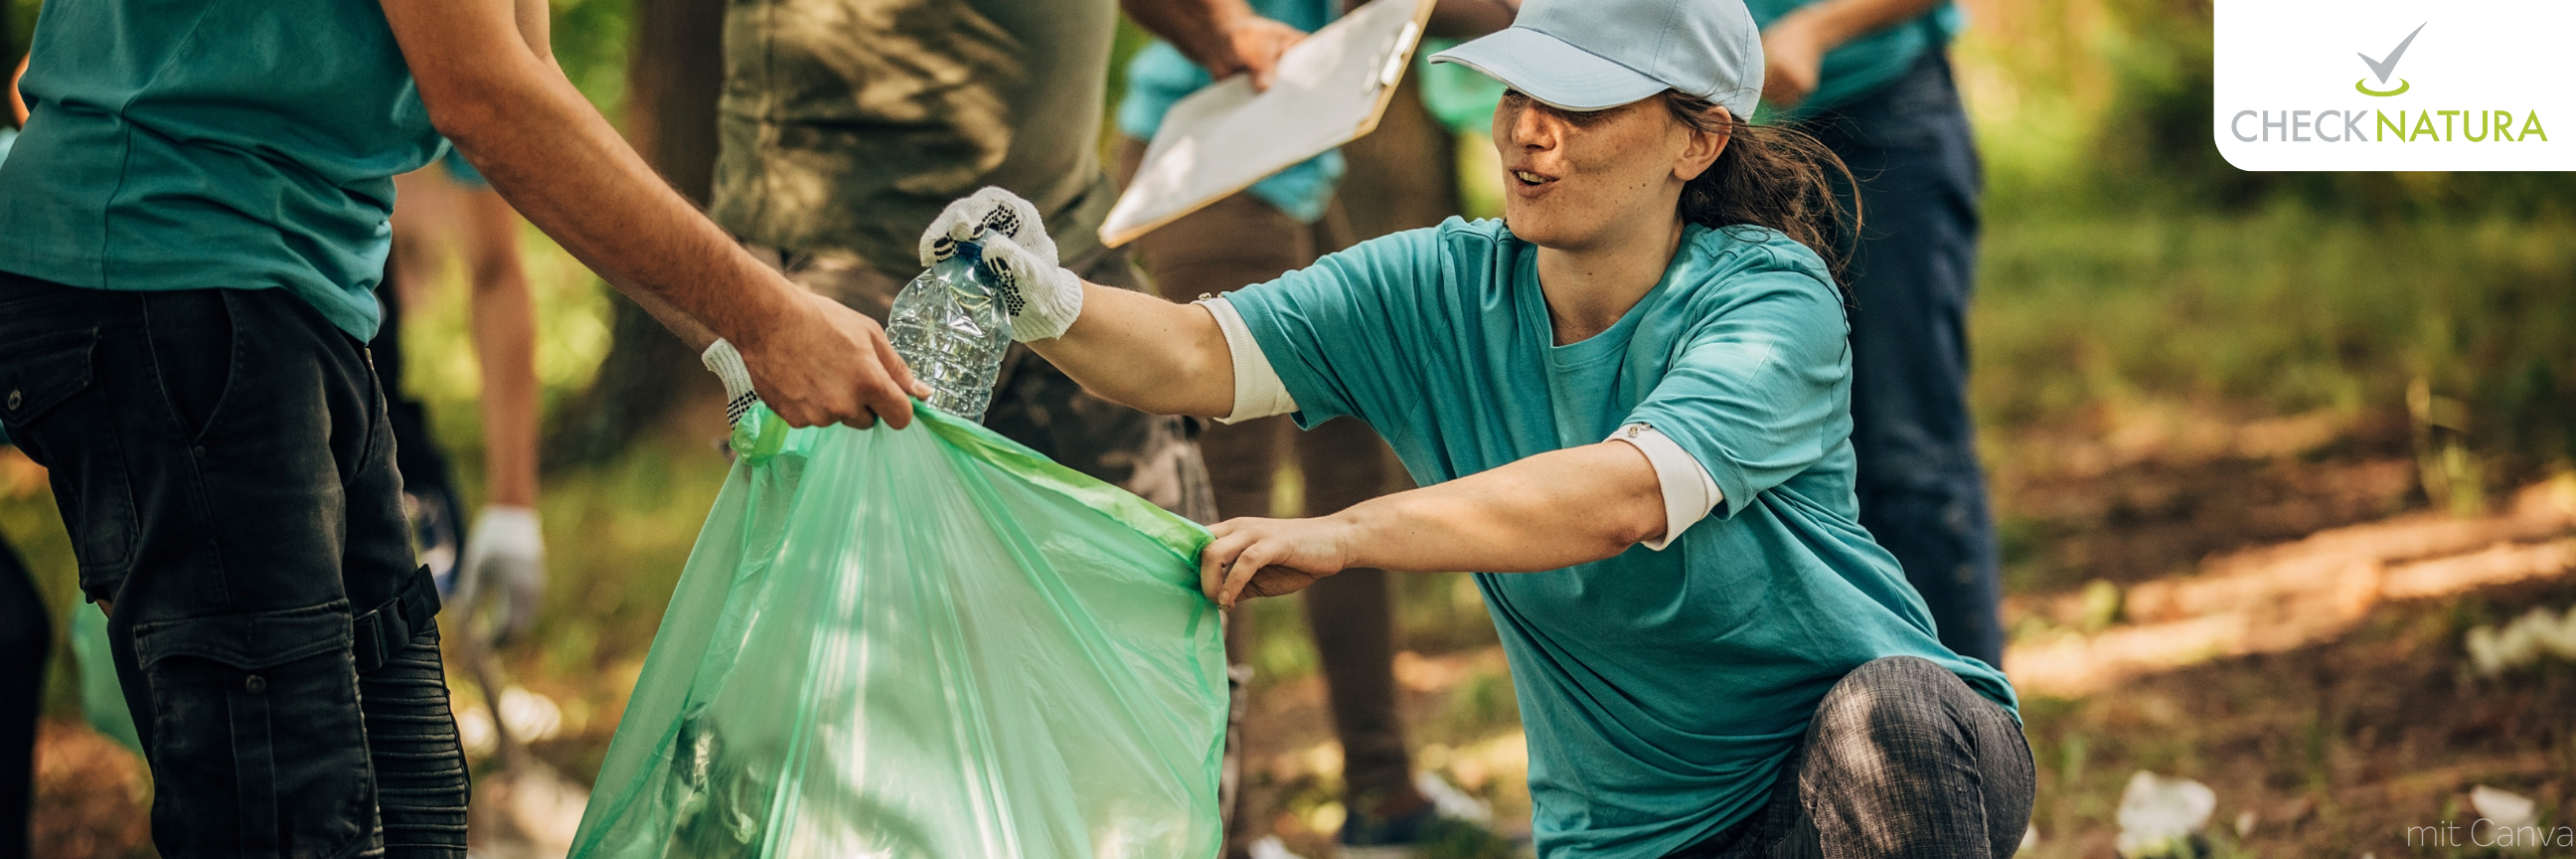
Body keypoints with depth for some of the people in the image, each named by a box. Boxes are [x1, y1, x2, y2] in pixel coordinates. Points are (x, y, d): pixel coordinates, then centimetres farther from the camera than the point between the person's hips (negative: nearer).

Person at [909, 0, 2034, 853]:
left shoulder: (1768, 298, -19)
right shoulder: (1441, 294, -5)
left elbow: (1622, 496, -37)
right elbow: (1196, 358, -16)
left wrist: (1343, 536, -47)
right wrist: (1046, 302, -38)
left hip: (1894, 769, -3)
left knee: (1881, 715, -38)